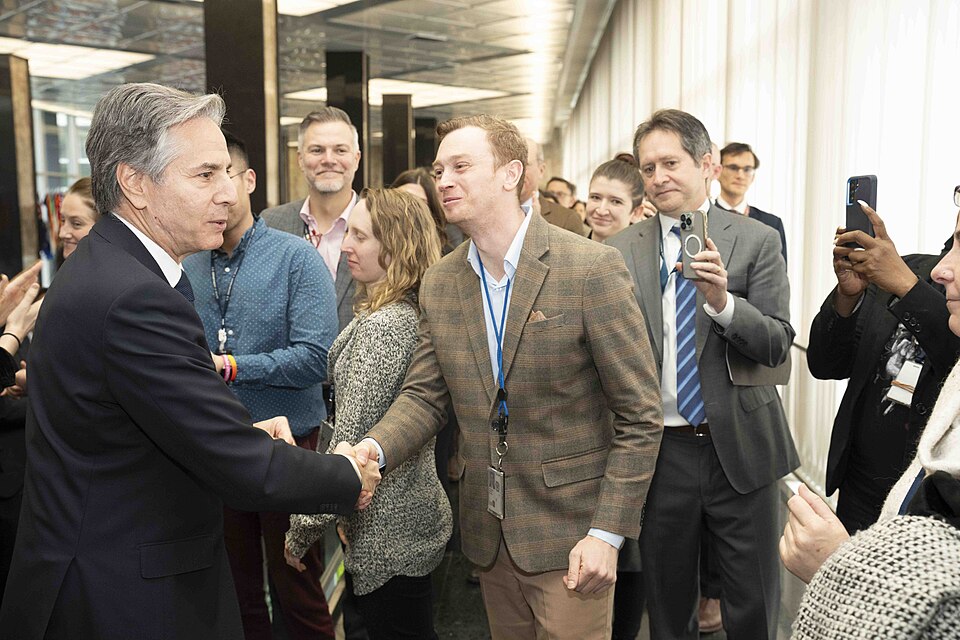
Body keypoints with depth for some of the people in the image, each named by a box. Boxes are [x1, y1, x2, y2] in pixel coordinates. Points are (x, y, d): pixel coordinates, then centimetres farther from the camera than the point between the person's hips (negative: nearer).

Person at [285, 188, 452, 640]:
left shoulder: (382, 327, -23)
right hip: (414, 517, 9)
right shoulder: (413, 313, 7)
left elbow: (349, 443, -22)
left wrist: (302, 528, -14)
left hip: (388, 530, -9)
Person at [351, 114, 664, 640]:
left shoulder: (592, 268, -15)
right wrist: (374, 448, -15)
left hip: (569, 534, -5)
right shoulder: (438, 284, 3)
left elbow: (639, 415, -13)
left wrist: (607, 533, -16)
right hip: (488, 533, 5)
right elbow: (423, 394, 5)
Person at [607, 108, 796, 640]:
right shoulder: (621, 250, 3)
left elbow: (778, 345, -8)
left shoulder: (756, 240, -2)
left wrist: (723, 301, -25)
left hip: (740, 446, -1)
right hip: (658, 450, 2)